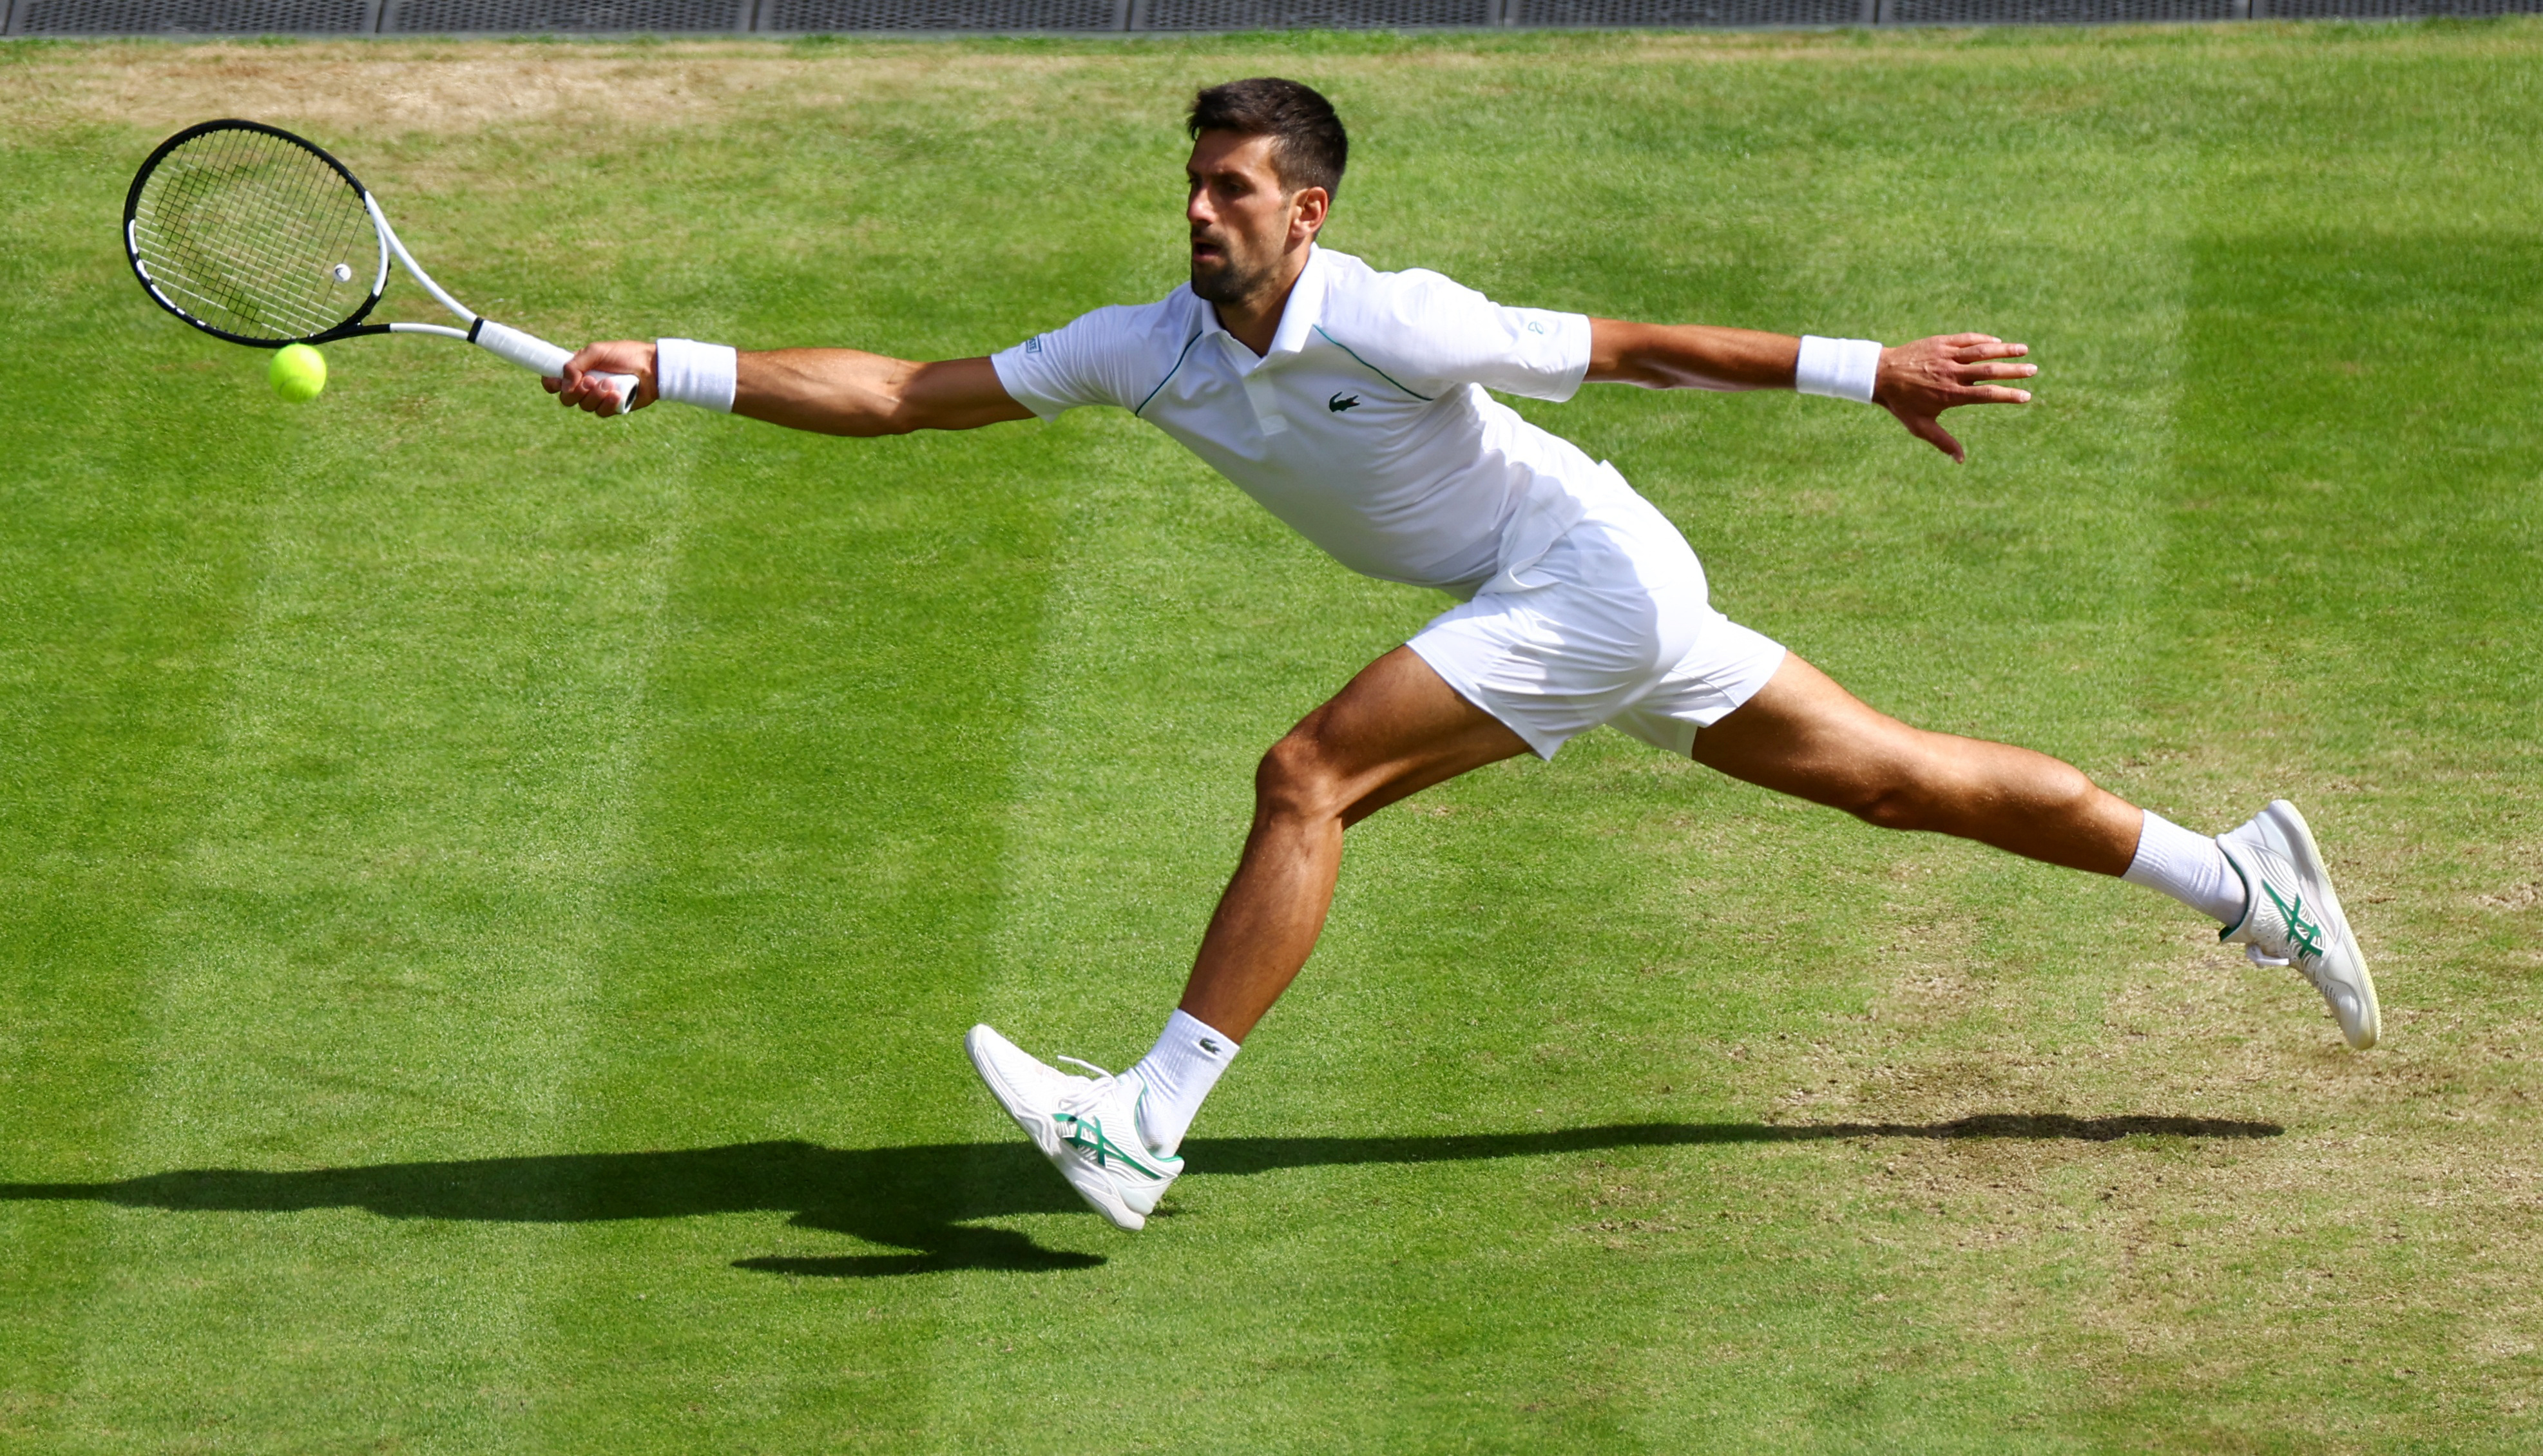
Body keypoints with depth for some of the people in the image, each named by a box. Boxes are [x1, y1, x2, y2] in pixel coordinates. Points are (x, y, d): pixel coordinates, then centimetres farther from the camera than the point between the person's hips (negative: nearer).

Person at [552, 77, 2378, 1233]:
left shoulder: (1390, 325, -23)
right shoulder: (1152, 347, -3)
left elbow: (1634, 346, -16)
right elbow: (898, 391, -3)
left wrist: (1872, 371, -15)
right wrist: (666, 373, -12)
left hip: (1594, 572, -8)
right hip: (1593, 599, 8)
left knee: (1310, 780, -18)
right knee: (1902, 779, 14)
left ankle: (1149, 1126, -18)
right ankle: (2242, 879, 23)